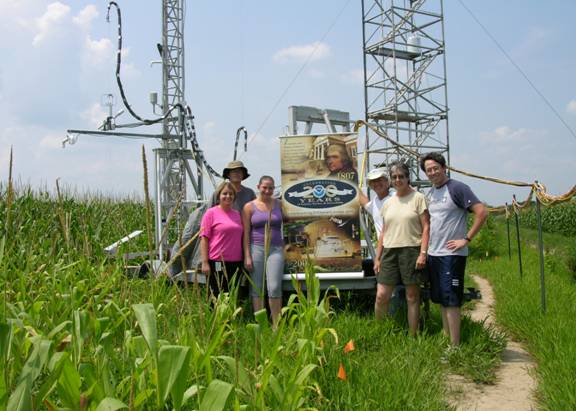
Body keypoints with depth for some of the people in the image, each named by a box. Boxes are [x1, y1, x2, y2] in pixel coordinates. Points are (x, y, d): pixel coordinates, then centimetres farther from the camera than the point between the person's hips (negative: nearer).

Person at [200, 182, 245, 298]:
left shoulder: (237, 214, 14)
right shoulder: (211, 213, -2)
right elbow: (204, 238, -6)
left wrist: (244, 261, 14)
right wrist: (205, 262, -12)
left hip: (235, 263, 5)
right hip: (217, 263, -5)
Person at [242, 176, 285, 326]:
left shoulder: (279, 204, 10)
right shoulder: (249, 207, 5)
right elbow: (246, 233, 2)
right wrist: (247, 256, -4)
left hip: (276, 249, 0)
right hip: (256, 248, 0)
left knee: (274, 288, -9)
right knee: (256, 288, 2)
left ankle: (276, 324, 1)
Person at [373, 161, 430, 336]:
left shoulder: (418, 198, 0)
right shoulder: (388, 203, 15)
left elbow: (426, 227, -4)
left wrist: (423, 253, -13)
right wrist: (377, 258, 13)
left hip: (411, 250, -4)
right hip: (389, 251, 4)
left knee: (412, 297, 3)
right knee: (381, 296, -2)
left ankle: (413, 336, 13)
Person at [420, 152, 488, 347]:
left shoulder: (457, 188, -10)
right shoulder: (430, 193, 14)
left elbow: (482, 212, -17)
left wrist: (466, 239, -16)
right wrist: (426, 248, 14)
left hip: (451, 253, -8)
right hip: (433, 253, 8)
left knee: (451, 301, -7)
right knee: (441, 300, 12)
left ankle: (455, 346, -2)